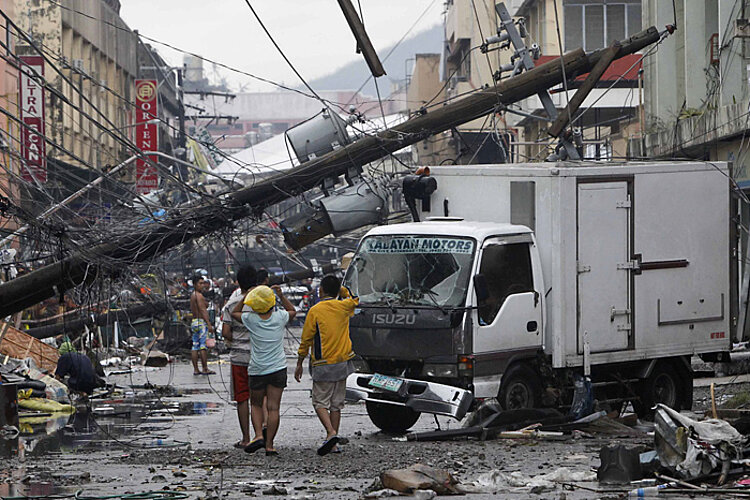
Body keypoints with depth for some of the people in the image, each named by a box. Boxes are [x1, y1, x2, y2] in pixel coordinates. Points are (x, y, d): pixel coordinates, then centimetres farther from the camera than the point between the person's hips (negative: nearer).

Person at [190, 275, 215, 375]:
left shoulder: (193, 295, 18)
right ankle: (205, 369, -11)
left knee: (195, 347, 6)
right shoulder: (199, 295, -11)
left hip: (194, 322, 10)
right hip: (201, 322, -10)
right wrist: (209, 324, -21)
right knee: (203, 346, -9)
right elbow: (203, 310, -18)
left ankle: (195, 369, 6)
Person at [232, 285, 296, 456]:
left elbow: (234, 313, 12)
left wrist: (245, 298, 10)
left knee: (256, 404, 17)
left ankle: (259, 435, -3)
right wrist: (281, 296, 14)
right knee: (273, 407, 1)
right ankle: (269, 445, -2)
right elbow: (292, 311, 19)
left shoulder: (251, 320, -9)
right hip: (278, 369, 1)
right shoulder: (279, 317, -6)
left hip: (257, 370, -1)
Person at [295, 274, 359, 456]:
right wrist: (340, 289, 21)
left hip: (323, 366, -4)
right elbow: (355, 299, 27)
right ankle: (333, 444, 11)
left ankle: (331, 433, -21)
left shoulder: (315, 311, -10)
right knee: (336, 404, 11)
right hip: (343, 363, 5)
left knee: (320, 403, 2)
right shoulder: (343, 307, 1)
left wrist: (299, 364, 2)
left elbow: (306, 340, -6)